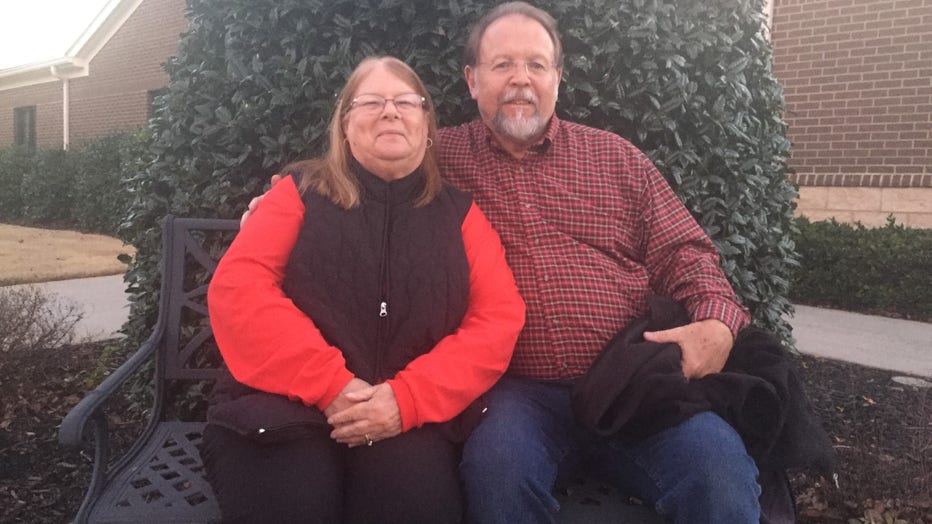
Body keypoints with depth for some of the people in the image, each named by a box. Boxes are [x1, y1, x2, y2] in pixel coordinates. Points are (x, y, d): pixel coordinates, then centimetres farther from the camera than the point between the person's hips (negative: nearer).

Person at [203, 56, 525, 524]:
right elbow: (236, 288, -3)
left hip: (410, 415, 1)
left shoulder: (459, 214, 12)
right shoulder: (301, 191, 10)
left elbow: (499, 319, 2)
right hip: (287, 404, 0)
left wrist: (409, 398, -14)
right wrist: (330, 385, -15)